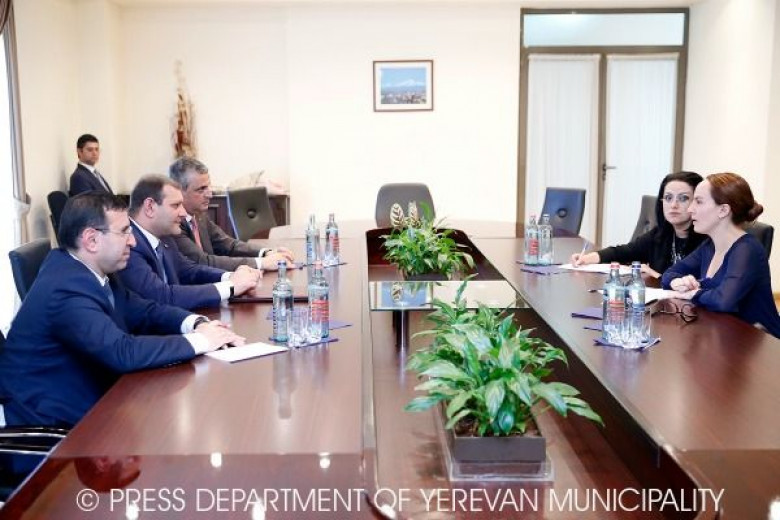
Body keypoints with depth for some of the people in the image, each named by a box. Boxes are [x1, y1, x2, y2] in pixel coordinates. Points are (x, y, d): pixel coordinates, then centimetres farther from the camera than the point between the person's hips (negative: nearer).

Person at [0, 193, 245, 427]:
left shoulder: (89, 271, 3)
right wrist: (199, 341, -23)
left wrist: (197, 324, -9)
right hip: (53, 419, -8)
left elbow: (145, 311, 9)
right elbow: (123, 353, -32)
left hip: (84, 401, 8)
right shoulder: (65, 290, -25)